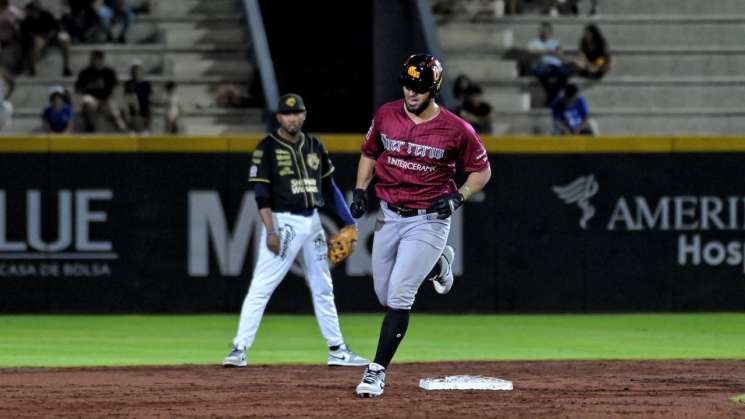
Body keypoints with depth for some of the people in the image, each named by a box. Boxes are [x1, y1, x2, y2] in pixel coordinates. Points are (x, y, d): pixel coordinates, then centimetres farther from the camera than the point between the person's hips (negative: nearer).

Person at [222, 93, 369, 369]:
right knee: (261, 286, -12)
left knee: (323, 287, 13)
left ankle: (337, 351, 21)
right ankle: (239, 349, -14)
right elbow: (261, 193, -11)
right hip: (283, 222, -6)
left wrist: (348, 220, 11)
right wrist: (270, 231, -20)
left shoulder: (315, 146, 11)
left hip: (312, 221, 6)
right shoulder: (267, 148, -6)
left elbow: (329, 187, 17)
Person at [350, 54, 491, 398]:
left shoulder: (456, 130, -13)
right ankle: (437, 265, 41)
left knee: (398, 297, -14)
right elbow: (369, 153, 14)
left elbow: (481, 170, 1)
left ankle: (377, 371, -7)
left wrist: (458, 196, -16)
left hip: (428, 219, -5)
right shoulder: (386, 115, -2)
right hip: (388, 215, 5)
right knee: (385, 295, 13)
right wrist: (359, 190, 0)